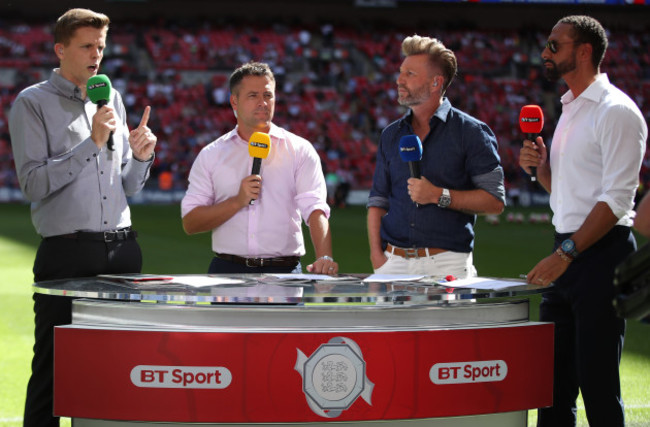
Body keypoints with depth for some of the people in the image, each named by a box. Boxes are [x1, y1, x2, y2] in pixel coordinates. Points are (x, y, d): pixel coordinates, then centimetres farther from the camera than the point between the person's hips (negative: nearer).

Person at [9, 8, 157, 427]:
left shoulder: (112, 100, 17)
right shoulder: (33, 103, 1)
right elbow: (34, 183, -11)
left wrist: (140, 157, 0)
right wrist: (92, 144, -14)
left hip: (122, 249, 5)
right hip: (67, 254, -5)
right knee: (53, 372, -4)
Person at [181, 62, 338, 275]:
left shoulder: (299, 150, 9)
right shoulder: (211, 155, 12)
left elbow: (315, 210, -4)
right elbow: (190, 223, 6)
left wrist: (324, 258, -21)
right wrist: (238, 201, -7)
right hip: (228, 269, 0)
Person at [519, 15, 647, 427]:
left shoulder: (616, 112, -10)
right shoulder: (570, 109, 18)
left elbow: (617, 199, -17)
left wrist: (567, 253, -21)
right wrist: (540, 166, 6)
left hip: (601, 252, -9)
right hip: (569, 253, 9)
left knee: (597, 378, -8)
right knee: (553, 377, 10)